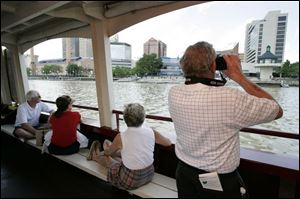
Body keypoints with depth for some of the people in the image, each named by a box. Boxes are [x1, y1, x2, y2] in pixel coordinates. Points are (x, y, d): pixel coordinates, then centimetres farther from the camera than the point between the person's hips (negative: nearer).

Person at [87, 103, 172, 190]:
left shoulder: (121, 137, -23)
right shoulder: (151, 132, -14)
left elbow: (107, 152, -1)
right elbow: (168, 143, 4)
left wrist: (106, 148, 22)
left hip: (131, 181, -4)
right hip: (149, 174, 4)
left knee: (107, 158, 24)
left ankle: (95, 156, 56)